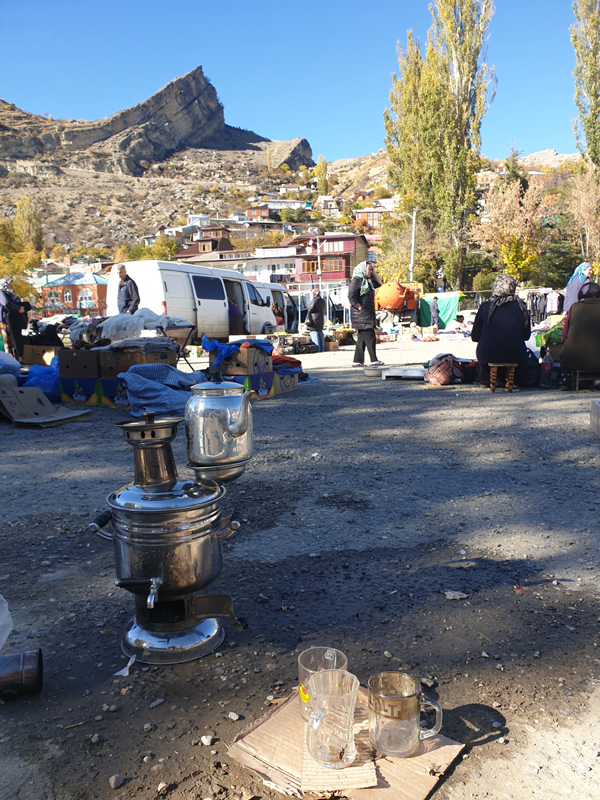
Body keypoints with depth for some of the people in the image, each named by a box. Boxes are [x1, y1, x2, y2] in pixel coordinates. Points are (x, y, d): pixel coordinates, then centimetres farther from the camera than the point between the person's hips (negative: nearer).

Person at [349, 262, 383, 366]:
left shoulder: (368, 281, 17)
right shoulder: (356, 280, -10)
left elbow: (379, 283, 28)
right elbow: (352, 296, -17)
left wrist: (374, 272, 16)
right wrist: (360, 308, -17)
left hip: (368, 313, 9)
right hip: (361, 314, -9)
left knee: (362, 337, 8)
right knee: (370, 336, -10)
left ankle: (357, 361, 11)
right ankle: (374, 360, -7)